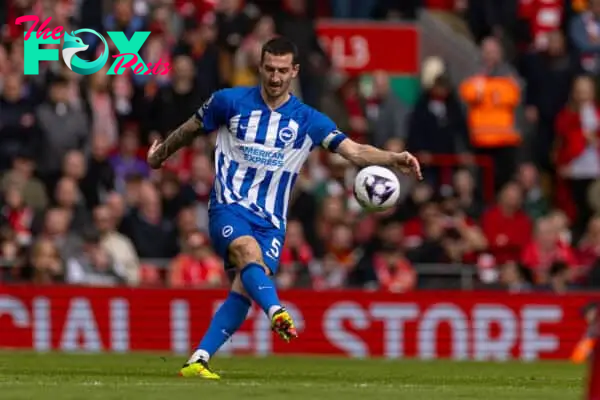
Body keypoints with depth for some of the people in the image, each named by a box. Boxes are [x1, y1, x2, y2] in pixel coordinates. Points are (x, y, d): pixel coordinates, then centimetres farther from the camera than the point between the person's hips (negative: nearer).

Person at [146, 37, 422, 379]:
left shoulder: (308, 121, 3)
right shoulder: (230, 102, 0)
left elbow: (355, 151, -7)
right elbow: (192, 129, 18)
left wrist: (393, 159, -24)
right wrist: (162, 153, 33)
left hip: (271, 220, 2)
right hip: (229, 207, -2)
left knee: (243, 291, -13)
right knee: (248, 251, -34)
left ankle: (198, 361, -7)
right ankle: (277, 313, -59)